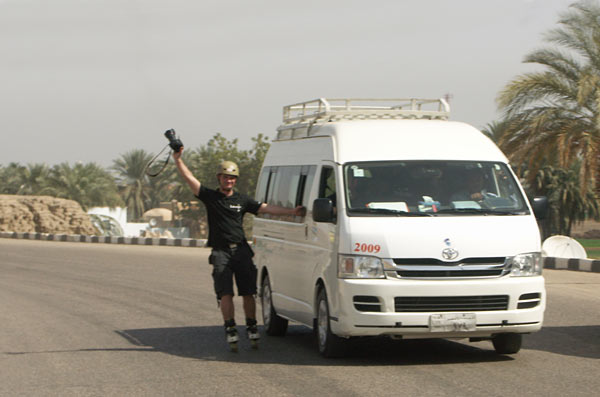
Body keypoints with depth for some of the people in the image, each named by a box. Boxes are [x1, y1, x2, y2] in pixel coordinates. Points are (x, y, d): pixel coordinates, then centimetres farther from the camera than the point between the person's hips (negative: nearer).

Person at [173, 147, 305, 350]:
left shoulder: (242, 200, 12)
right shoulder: (210, 196, 6)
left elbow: (267, 208, 9)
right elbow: (189, 178, -1)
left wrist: (292, 211, 2)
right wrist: (178, 159, -12)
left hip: (241, 250, 2)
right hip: (220, 252, -2)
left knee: (248, 292, 2)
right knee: (225, 293, -9)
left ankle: (251, 327, 13)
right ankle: (230, 329, -5)